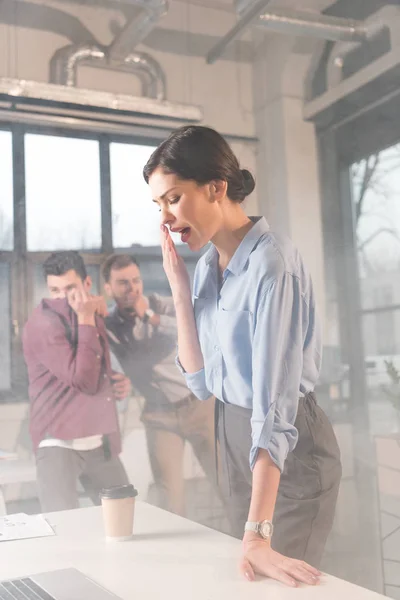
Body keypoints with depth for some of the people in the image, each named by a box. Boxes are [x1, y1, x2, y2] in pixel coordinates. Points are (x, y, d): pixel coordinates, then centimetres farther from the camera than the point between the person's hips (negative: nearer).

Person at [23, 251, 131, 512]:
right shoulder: (42, 324, -13)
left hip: (100, 442, 7)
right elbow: (84, 380, -20)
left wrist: (119, 380, 5)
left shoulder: (92, 316, 12)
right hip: (59, 442, -7)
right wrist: (86, 319, -20)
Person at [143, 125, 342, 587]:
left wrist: (259, 532, -34)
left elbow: (275, 398, -30)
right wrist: (180, 291, -9)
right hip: (232, 434, 8)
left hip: (287, 452, -7)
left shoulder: (271, 264, -23)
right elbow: (201, 383, 1)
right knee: (246, 580, 19)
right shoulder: (207, 266, 3)